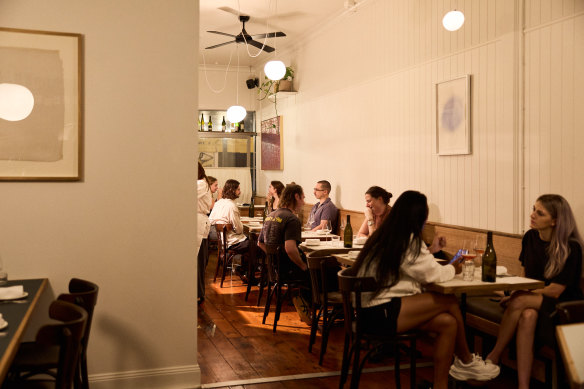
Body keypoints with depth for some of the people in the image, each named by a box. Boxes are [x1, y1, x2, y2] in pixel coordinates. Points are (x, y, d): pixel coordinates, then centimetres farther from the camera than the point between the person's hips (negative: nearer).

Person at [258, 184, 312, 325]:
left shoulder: (270, 216, 11)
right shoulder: (292, 219, -18)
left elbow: (260, 243, 19)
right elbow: (290, 249, -30)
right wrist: (303, 265, -15)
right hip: (287, 269, -9)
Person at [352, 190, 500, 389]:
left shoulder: (387, 235, 15)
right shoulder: (408, 239, -13)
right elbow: (433, 274, -7)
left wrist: (430, 250, 32)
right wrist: (453, 268, 12)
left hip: (377, 308, 10)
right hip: (381, 313, -10)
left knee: (448, 323, 0)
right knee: (450, 301, -8)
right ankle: (466, 362, 12)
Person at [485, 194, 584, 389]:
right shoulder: (530, 237, 3)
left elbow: (555, 291, -15)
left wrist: (517, 297, -13)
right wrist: (519, 294, -4)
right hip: (534, 298, 5)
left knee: (519, 301, -31)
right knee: (528, 316, -32)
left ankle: (493, 358, -16)